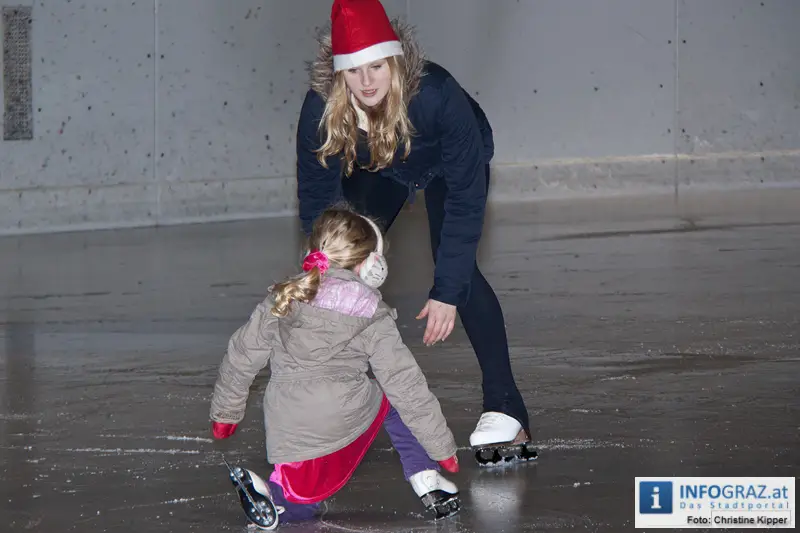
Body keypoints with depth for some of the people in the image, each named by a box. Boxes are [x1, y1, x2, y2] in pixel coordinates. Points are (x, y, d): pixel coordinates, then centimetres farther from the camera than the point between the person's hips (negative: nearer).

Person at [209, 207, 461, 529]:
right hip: (346, 426, -2)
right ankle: (426, 481, 11)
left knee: (301, 505, 22)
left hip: (287, 439, 2)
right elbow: (406, 383, 1)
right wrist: (443, 447, 9)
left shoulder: (282, 300, 8)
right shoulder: (373, 318, 0)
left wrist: (224, 412, 30)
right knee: (395, 396, 26)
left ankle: (276, 496, -13)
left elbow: (241, 357, 14)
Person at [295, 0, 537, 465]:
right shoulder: (320, 109, -34)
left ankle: (505, 408, -19)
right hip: (375, 170, 3)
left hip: (452, 165, -3)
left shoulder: (438, 95, -42)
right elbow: (316, 204, -20)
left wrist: (447, 292, -36)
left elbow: (465, 198, -35)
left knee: (457, 265, -22)